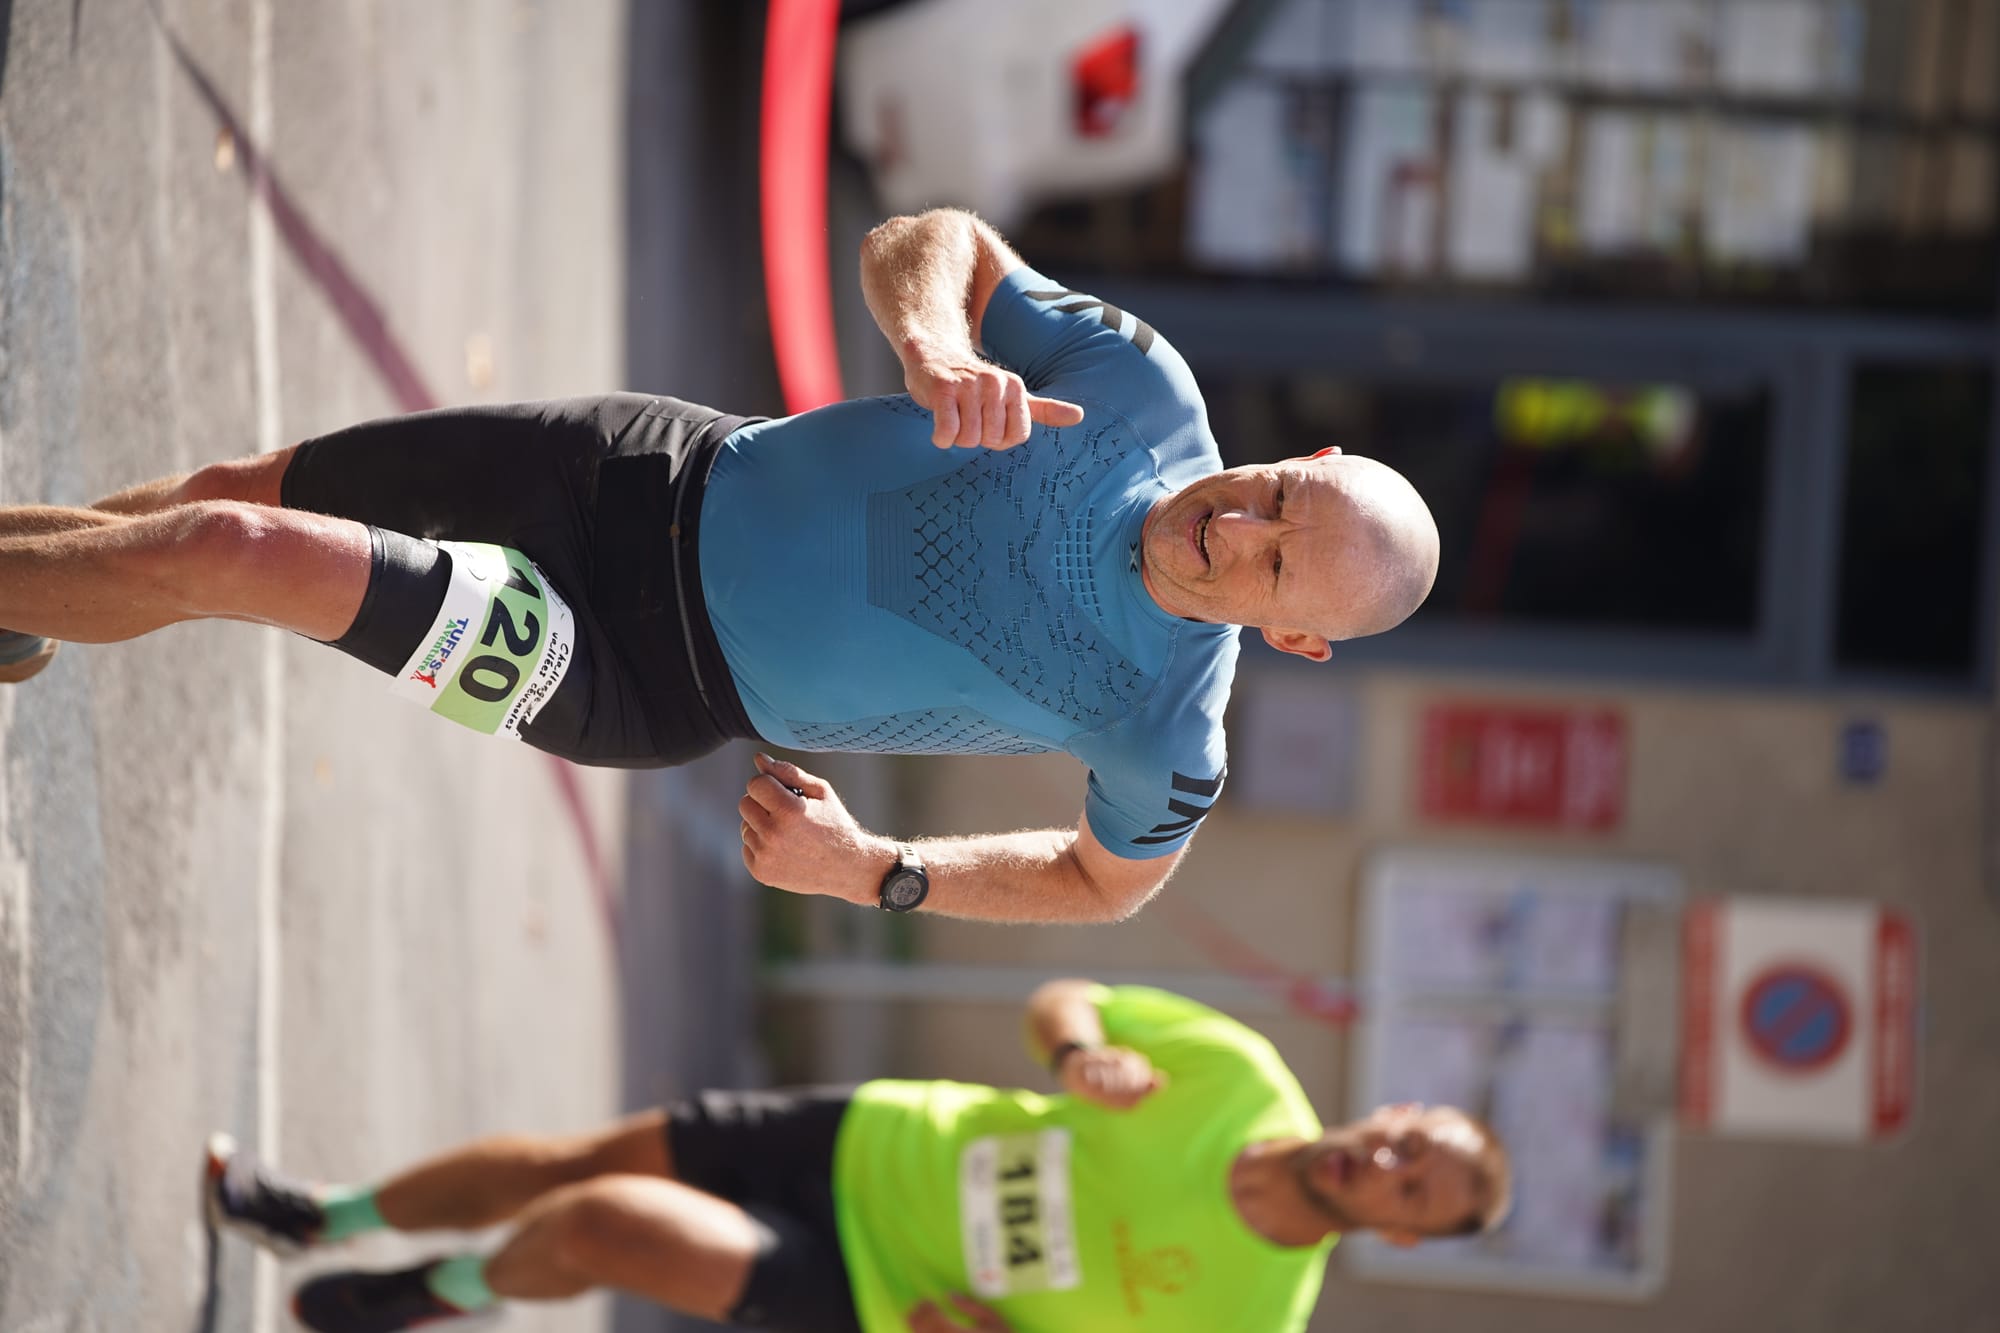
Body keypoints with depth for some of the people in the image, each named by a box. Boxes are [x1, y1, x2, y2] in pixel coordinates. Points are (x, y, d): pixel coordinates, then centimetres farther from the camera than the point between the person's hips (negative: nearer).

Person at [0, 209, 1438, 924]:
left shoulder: (1171, 743, -22)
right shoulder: (1144, 391, -17)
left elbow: (1110, 879, -2)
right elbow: (931, 241, -6)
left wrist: (875, 873, -12)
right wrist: (934, 347, -30)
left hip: (650, 676, -3)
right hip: (666, 470, 4)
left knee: (221, 554, -11)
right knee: (230, 493, 12)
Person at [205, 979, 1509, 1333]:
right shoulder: (1242, 1075, -13)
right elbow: (1059, 1000, -1)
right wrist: (1080, 1053, -23)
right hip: (870, 1138, 4)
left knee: (598, 1223, -17)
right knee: (582, 1160, 7)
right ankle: (325, 1219, 35)